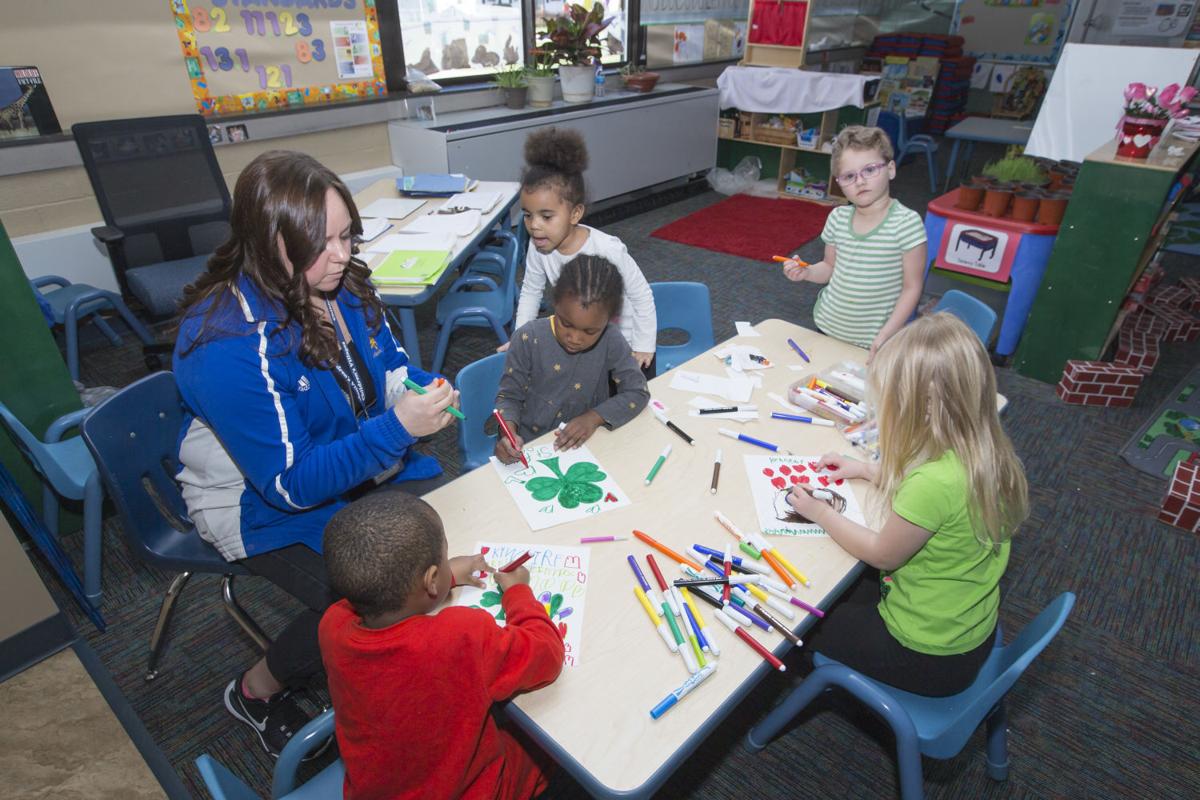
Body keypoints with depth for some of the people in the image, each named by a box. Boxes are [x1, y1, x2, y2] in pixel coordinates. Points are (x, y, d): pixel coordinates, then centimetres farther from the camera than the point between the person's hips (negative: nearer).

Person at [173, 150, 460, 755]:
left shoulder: (339, 284, -9)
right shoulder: (228, 346, -31)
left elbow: (388, 364, 6)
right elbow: (292, 483, -29)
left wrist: (423, 391, -17)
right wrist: (398, 428, -38)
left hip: (365, 467, 7)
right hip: (269, 507, -6)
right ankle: (256, 693, 12)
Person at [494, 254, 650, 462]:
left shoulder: (611, 341, -12)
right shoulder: (528, 339, -14)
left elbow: (638, 392, -6)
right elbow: (509, 396, -6)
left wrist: (594, 417, -20)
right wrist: (509, 434, -25)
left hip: (582, 446, 1)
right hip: (526, 445, -1)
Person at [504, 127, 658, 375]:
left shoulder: (607, 249, -33)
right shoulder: (538, 247, -19)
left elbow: (642, 295, -21)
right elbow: (531, 291, 0)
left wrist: (644, 346, -15)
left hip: (625, 341, -4)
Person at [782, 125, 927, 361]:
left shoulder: (907, 222, -15)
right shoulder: (838, 218, -2)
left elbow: (912, 288, -12)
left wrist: (885, 337, -17)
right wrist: (805, 272, -9)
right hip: (828, 328, 4)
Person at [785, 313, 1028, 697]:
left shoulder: (934, 481, -37)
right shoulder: (982, 450, -12)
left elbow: (882, 554, -18)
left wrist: (820, 513, -5)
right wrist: (866, 470, 13)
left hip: (929, 656, -8)